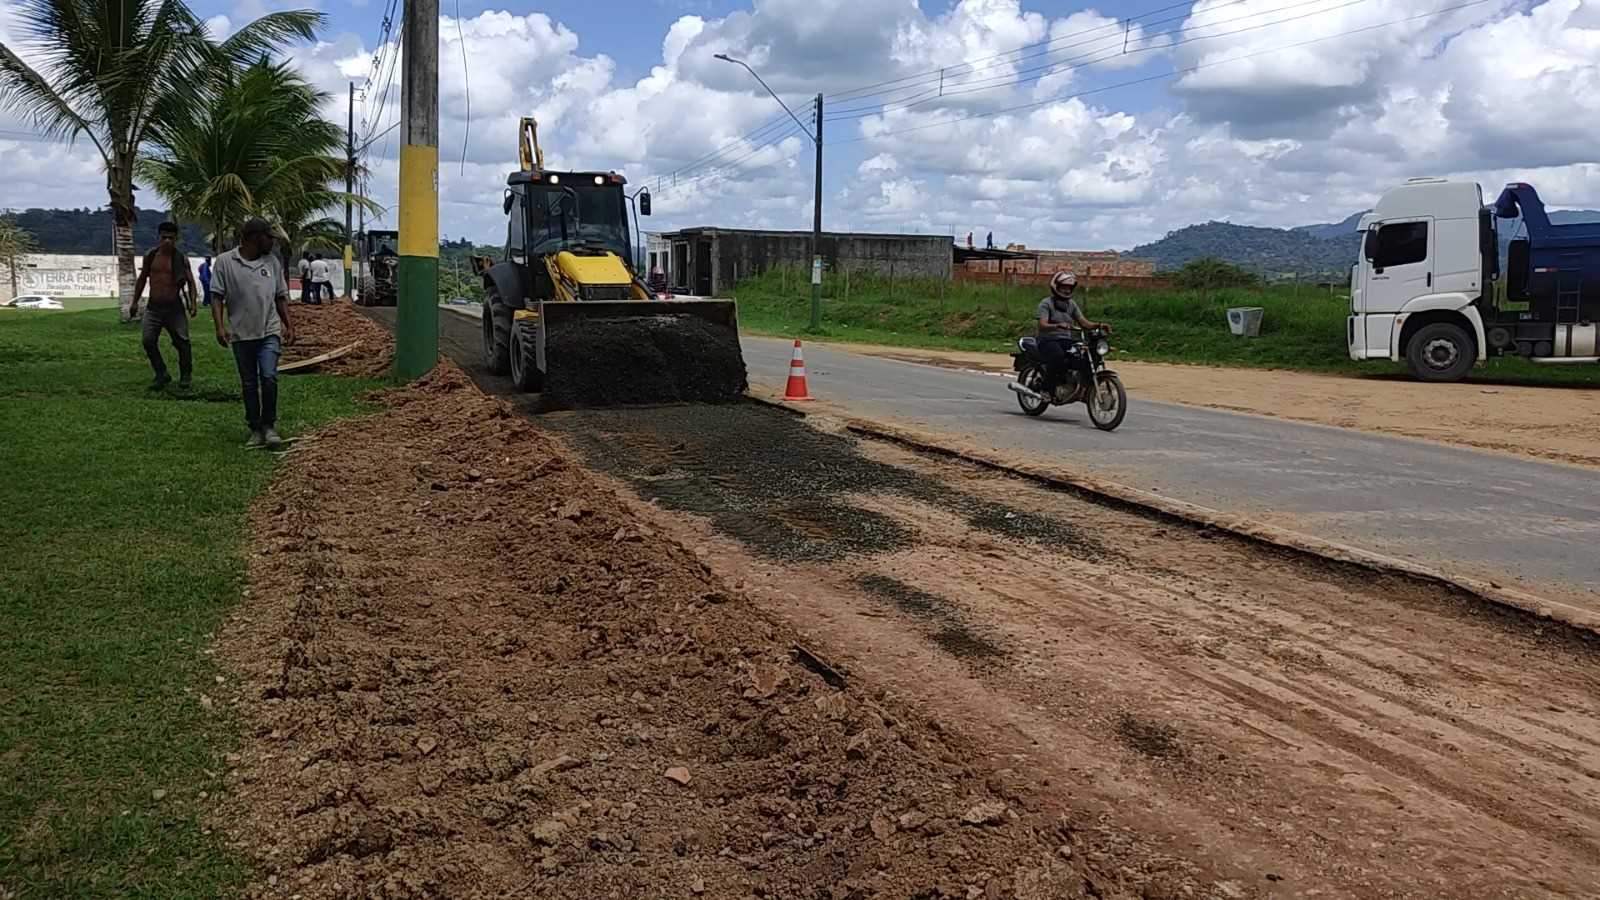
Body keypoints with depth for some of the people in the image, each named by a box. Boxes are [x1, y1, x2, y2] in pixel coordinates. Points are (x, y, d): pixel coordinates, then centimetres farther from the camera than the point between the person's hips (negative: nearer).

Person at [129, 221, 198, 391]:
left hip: (174, 307, -2)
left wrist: (192, 302, -14)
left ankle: (186, 375, 15)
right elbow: (142, 279, 16)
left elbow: (190, 281, -1)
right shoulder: (150, 256, 6)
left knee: (182, 342, -2)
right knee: (148, 340, -9)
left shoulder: (181, 258, -2)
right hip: (153, 307, 2)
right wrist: (135, 302, 15)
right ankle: (162, 375, 3)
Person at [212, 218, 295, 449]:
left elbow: (281, 297, 14)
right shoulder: (225, 261, -2)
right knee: (249, 384, 8)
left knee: (269, 377, -13)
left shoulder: (272, 261, 8)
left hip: (270, 332, 1)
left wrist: (289, 325, 9)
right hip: (241, 334, -1)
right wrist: (220, 326, -14)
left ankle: (269, 426, 0)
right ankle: (256, 430, 17)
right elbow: (217, 296, -3)